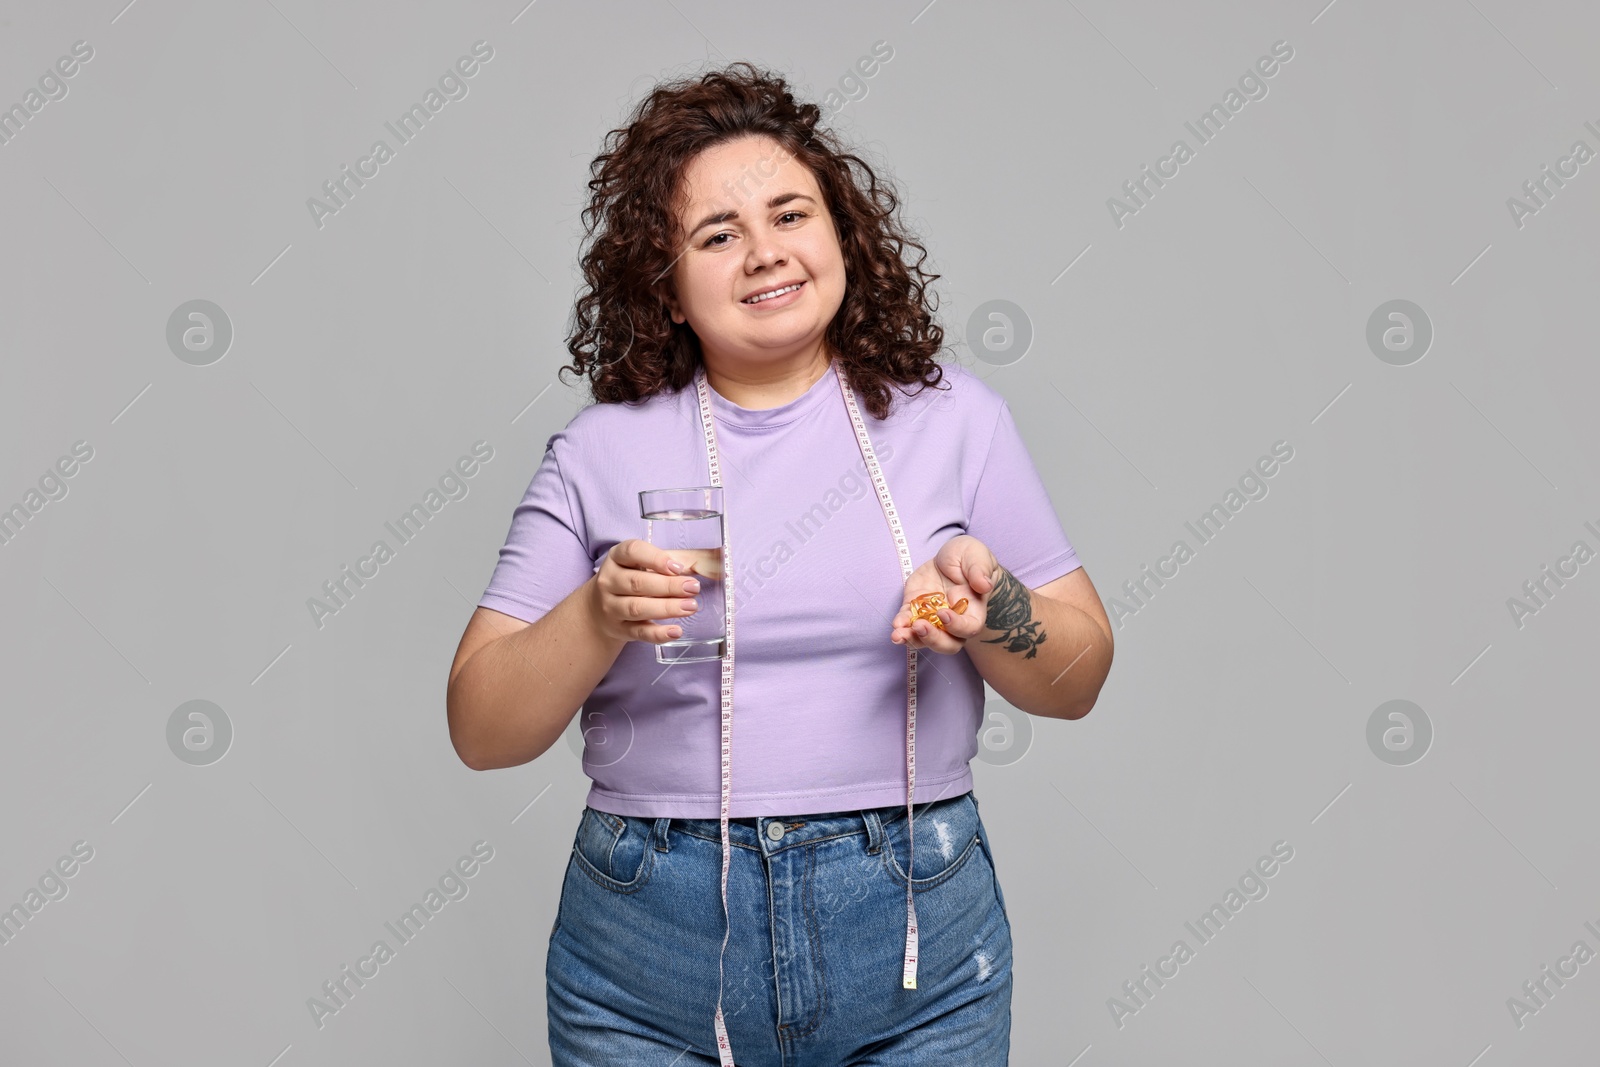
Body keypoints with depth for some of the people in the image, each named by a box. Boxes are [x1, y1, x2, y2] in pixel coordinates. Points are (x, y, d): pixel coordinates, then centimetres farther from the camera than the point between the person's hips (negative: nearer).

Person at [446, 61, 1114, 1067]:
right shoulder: (602, 451, 0)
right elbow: (481, 732, -2)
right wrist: (600, 618, -20)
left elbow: (1078, 681, 4)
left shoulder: (951, 415, 2)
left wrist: (992, 608, -17)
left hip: (917, 957, 1)